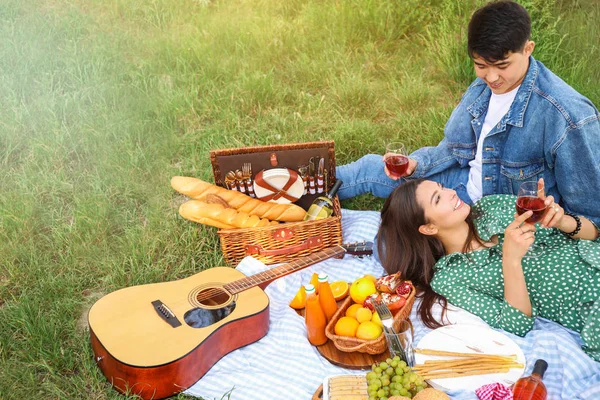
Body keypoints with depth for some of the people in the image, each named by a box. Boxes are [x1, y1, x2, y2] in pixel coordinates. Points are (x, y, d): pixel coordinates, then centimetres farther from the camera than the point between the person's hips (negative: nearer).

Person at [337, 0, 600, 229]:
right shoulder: (483, 88, -6)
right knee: (371, 168, 9)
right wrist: (415, 163, -11)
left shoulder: (568, 118, -29)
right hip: (470, 185, 6)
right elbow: (454, 148, 5)